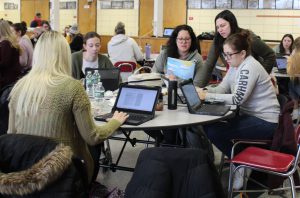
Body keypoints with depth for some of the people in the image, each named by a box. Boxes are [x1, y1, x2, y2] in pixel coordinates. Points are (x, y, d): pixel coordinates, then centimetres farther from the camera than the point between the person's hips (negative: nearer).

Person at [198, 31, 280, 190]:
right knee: (207, 125, 4)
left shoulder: (250, 67, -21)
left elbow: (237, 99, -27)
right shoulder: (235, 66, 8)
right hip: (250, 116, 10)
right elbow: (221, 89, 5)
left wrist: (207, 96, -26)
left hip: (265, 122, -10)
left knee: (213, 132, -19)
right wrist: (202, 91, -13)